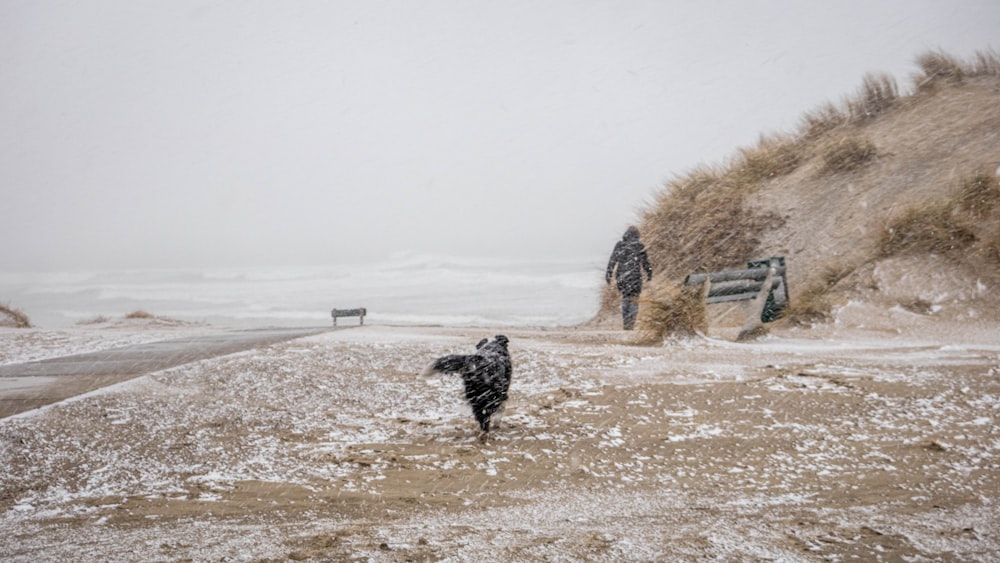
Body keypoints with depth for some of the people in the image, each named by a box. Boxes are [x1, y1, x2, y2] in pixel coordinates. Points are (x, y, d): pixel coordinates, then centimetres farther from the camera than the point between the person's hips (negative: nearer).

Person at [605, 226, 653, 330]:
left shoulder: (619, 245, 5)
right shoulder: (639, 246, -1)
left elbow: (612, 260, 1)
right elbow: (645, 262, 1)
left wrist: (608, 273, 3)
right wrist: (649, 273, 12)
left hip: (621, 275, 3)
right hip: (634, 276, -3)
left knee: (625, 297, 17)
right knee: (634, 298, 3)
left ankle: (625, 322, 15)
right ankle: (630, 322, -9)